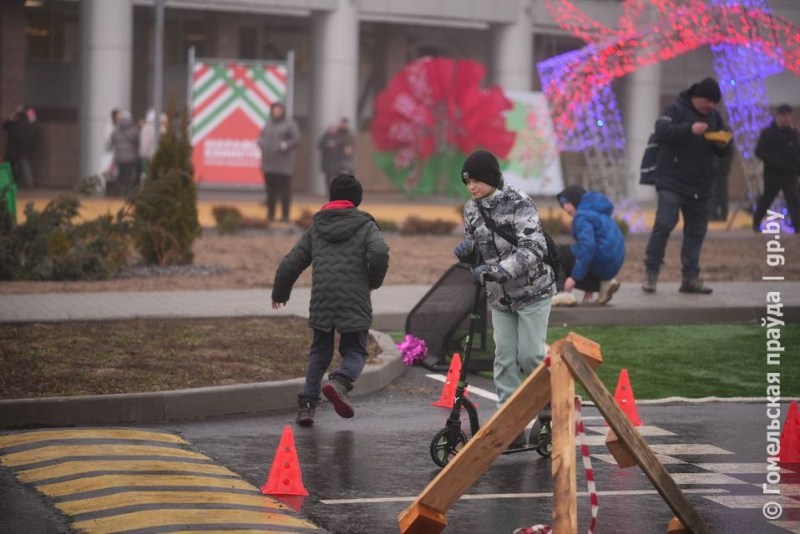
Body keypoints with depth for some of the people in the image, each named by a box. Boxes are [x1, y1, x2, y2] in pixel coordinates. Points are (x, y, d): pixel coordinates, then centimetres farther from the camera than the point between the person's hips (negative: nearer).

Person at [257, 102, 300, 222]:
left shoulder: (289, 124, -1)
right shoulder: (269, 124, 17)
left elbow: (296, 140, -6)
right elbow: (261, 137, 23)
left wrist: (286, 146, -20)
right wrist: (262, 144, 2)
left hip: (283, 165, -5)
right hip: (269, 164, 6)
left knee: (284, 190, -5)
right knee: (271, 190, 8)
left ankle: (285, 215, -2)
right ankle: (270, 214, 13)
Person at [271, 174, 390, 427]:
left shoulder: (316, 228, 15)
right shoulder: (365, 226, 4)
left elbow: (290, 263, 16)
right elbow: (379, 253, -16)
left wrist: (280, 293, 31)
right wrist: (374, 281, 3)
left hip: (321, 304, 3)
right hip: (355, 304, -3)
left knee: (319, 353, 16)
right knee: (356, 352, 7)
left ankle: (307, 403, 5)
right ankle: (339, 382, -24)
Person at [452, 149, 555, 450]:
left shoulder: (519, 204, -18)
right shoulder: (472, 209, 3)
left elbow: (533, 247, -30)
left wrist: (500, 269, -41)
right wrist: (467, 252, -12)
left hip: (533, 291, -6)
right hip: (500, 296, 6)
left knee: (529, 356, -7)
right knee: (504, 360, 1)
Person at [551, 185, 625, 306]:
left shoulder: (582, 216, -10)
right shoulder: (598, 213, 23)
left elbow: (587, 247, -24)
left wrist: (575, 276, -22)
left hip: (598, 263, -9)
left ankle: (565, 293, -15)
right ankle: (604, 283, 7)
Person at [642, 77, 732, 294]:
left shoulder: (714, 116, 14)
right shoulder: (676, 109, -5)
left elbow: (722, 152, 19)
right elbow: (661, 133, -21)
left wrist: (723, 145, -5)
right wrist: (690, 128, -31)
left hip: (700, 186, 6)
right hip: (672, 182, -6)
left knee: (696, 232, 5)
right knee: (664, 224, -15)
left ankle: (690, 278, 11)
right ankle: (651, 272, -3)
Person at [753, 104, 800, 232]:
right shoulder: (768, 132, -3)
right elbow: (759, 151, -7)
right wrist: (773, 161, -19)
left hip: (790, 173, 3)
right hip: (773, 173, -3)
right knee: (766, 199, 7)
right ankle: (756, 223, 24)